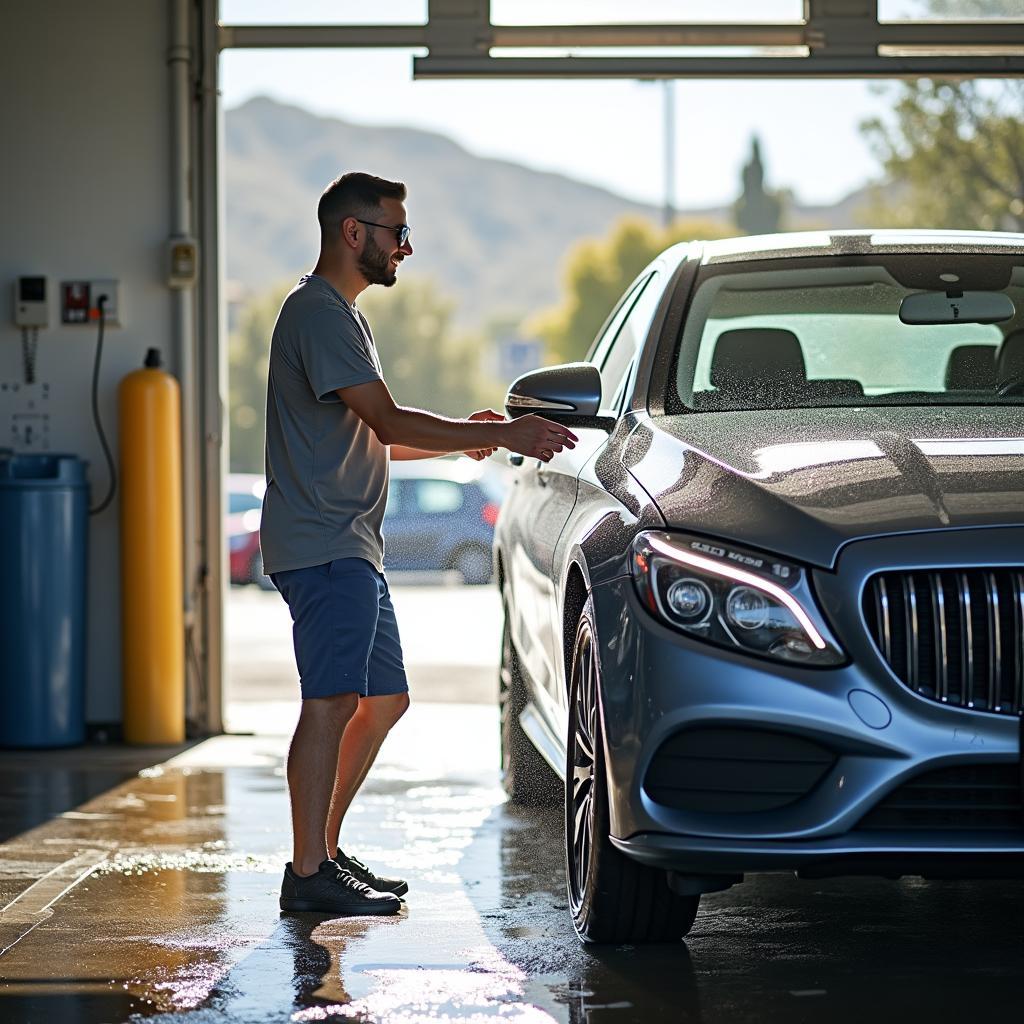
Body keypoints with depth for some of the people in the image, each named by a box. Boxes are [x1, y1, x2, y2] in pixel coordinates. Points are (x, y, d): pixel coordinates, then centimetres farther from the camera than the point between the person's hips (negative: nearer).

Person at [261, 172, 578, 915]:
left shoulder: (342, 315, 23)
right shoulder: (318, 312, -12)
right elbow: (389, 423, -19)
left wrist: (462, 439, 14)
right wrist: (504, 434, -16)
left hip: (354, 546, 11)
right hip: (323, 545, -11)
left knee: (386, 700, 12)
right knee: (333, 701, -13)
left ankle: (325, 851, 18)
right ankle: (310, 875, -11)